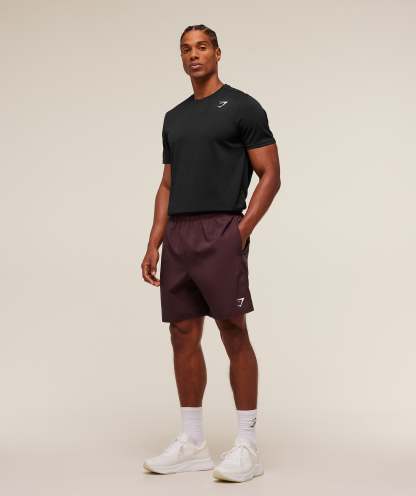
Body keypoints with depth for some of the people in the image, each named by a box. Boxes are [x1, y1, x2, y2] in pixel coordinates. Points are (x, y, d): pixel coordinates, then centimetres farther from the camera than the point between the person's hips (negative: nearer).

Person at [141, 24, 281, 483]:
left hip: (219, 233, -7)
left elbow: (270, 175, -6)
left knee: (233, 334, -7)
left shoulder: (242, 107, -3)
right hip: (178, 236, 8)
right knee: (183, 335, 7)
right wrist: (154, 244, 12)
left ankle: (247, 445, 0)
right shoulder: (174, 117, 19)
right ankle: (192, 442, 16)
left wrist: (242, 230, -15)